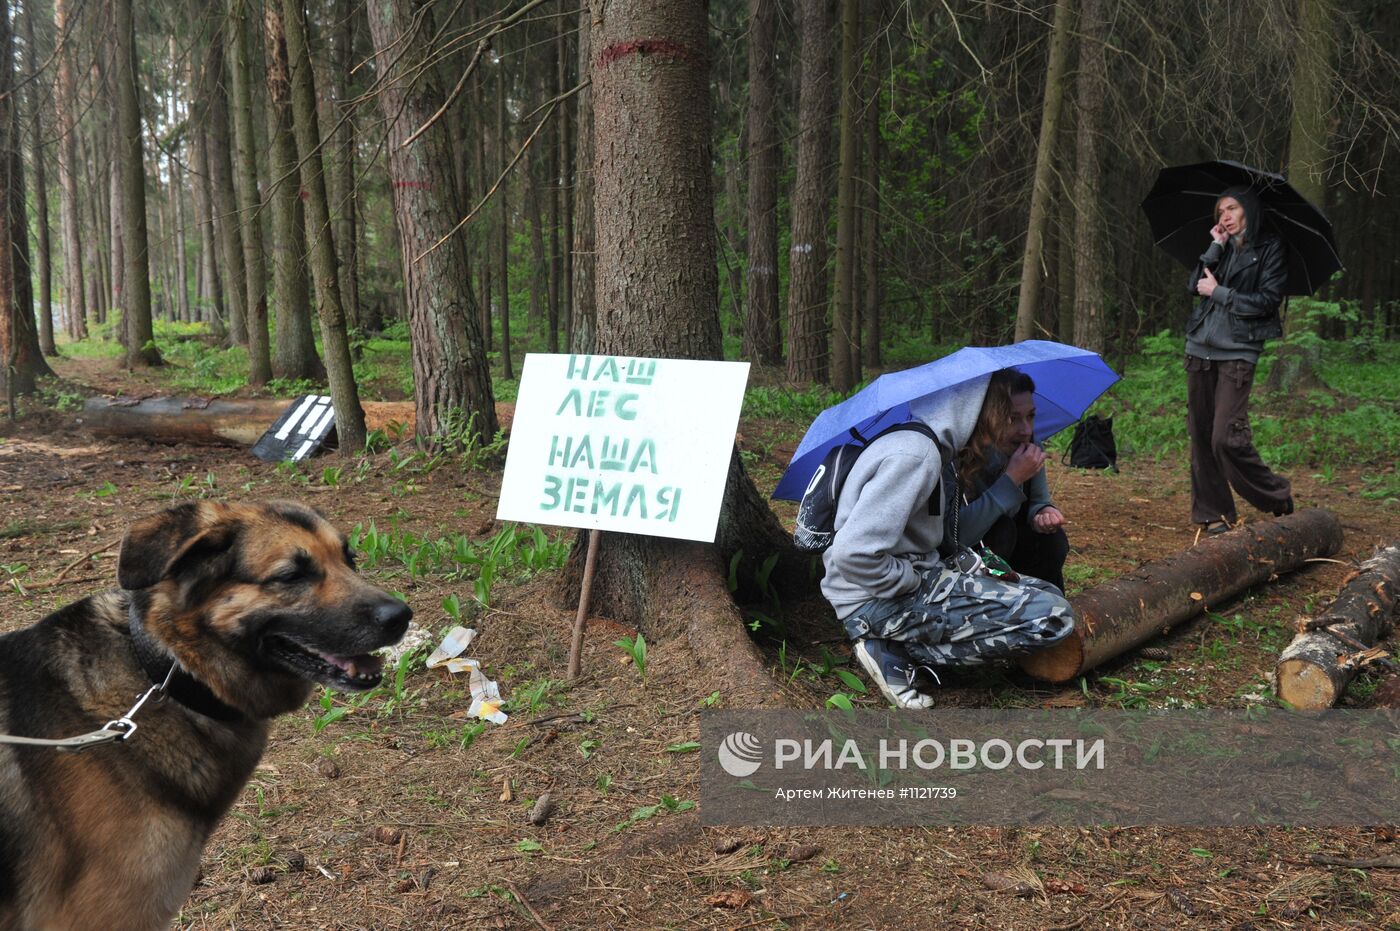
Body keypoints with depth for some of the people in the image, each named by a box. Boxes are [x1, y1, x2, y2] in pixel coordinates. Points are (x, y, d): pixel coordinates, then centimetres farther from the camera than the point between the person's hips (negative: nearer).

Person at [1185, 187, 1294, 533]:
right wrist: (1215, 246, -2)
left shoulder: (1270, 248, 1)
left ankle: (1278, 498, 7)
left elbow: (1268, 300, -8)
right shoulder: (1221, 247, 16)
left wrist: (1219, 292, -7)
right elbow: (1194, 284, 3)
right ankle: (1212, 513, 12)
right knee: (1200, 433, 4)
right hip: (1200, 348, 6)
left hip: (1238, 351, -6)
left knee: (1227, 437, -14)